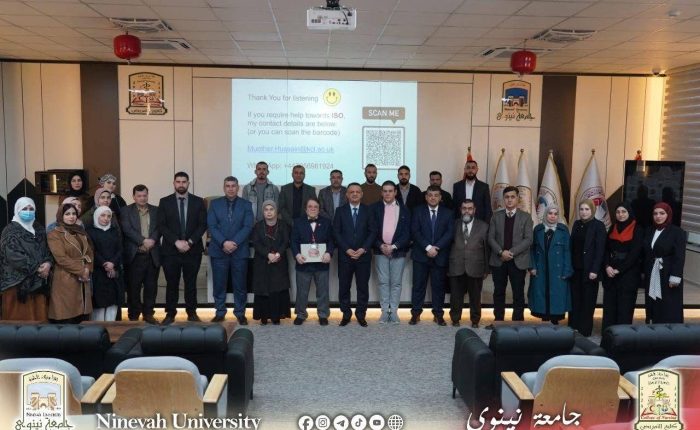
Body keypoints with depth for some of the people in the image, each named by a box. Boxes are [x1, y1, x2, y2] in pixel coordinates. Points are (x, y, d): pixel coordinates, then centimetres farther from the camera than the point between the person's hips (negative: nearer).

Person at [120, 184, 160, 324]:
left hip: (152, 255, 2)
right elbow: (127, 229, -8)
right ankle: (134, 315, 14)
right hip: (134, 255, -2)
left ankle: (148, 313, 17)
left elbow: (159, 228, 3)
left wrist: (152, 240, -16)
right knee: (133, 287, 3)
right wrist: (143, 241, -17)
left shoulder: (156, 210, 13)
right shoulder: (126, 211, 4)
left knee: (151, 286, 6)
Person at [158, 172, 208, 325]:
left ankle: (192, 313, 17)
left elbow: (202, 225, 0)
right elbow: (161, 226, -2)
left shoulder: (198, 201, 5)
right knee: (171, 284, 5)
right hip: (170, 250, 0)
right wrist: (176, 242, -13)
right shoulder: (164, 202, 4)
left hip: (193, 249, 0)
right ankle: (170, 313, 15)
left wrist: (189, 242, -11)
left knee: (191, 283, 7)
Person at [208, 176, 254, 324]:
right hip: (218, 250, 1)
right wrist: (224, 243, -15)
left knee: (240, 284, 3)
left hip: (240, 251, -1)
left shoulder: (246, 205, 5)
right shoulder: (214, 203, 7)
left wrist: (234, 243, -15)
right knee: (219, 284, 5)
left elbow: (248, 227, -4)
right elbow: (211, 226, -2)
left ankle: (240, 313, 14)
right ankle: (220, 313, 16)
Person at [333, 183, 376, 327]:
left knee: (363, 286, 5)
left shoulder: (368, 210, 5)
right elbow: (336, 232, 0)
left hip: (363, 255, 0)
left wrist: (363, 249, -11)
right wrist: (347, 249, -10)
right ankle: (346, 314, 17)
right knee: (344, 286, 4)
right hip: (345, 255, 0)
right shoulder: (340, 211, 5)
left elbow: (372, 231, 1)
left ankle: (361, 314, 17)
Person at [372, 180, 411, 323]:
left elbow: (407, 232, -1)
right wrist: (381, 246, -11)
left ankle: (394, 311, 11)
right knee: (383, 282, 3)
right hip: (381, 250, 0)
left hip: (398, 251, 0)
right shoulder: (375, 208, 4)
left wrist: (394, 246, -12)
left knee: (396, 283, 3)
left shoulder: (404, 210, 3)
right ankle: (385, 311, 10)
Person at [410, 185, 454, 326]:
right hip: (421, 255, -1)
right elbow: (415, 232, -6)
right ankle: (415, 313, 10)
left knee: (439, 286, 6)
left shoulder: (447, 213, 7)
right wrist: (428, 247, -16)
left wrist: (436, 247, -14)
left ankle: (438, 314, 14)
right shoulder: (418, 211, 4)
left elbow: (450, 233, -3)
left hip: (440, 255, 1)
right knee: (418, 285, 3)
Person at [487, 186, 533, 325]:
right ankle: (498, 320, 17)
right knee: (499, 292, 7)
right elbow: (491, 238, 2)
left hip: (518, 261, -2)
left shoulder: (526, 217, 2)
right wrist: (501, 252, -14)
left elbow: (528, 239, -7)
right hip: (498, 260, 2)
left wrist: (511, 252, -16)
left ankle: (518, 322, 11)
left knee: (518, 293, 3)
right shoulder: (496, 216, 8)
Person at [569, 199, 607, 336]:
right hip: (576, 268, 5)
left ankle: (585, 330, 13)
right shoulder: (576, 224, 9)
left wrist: (595, 270, -16)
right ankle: (573, 328, 18)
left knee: (588, 301, 4)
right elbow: (572, 246, 8)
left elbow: (600, 249, -11)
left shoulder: (598, 226, -6)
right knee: (575, 299, 9)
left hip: (589, 269, -5)